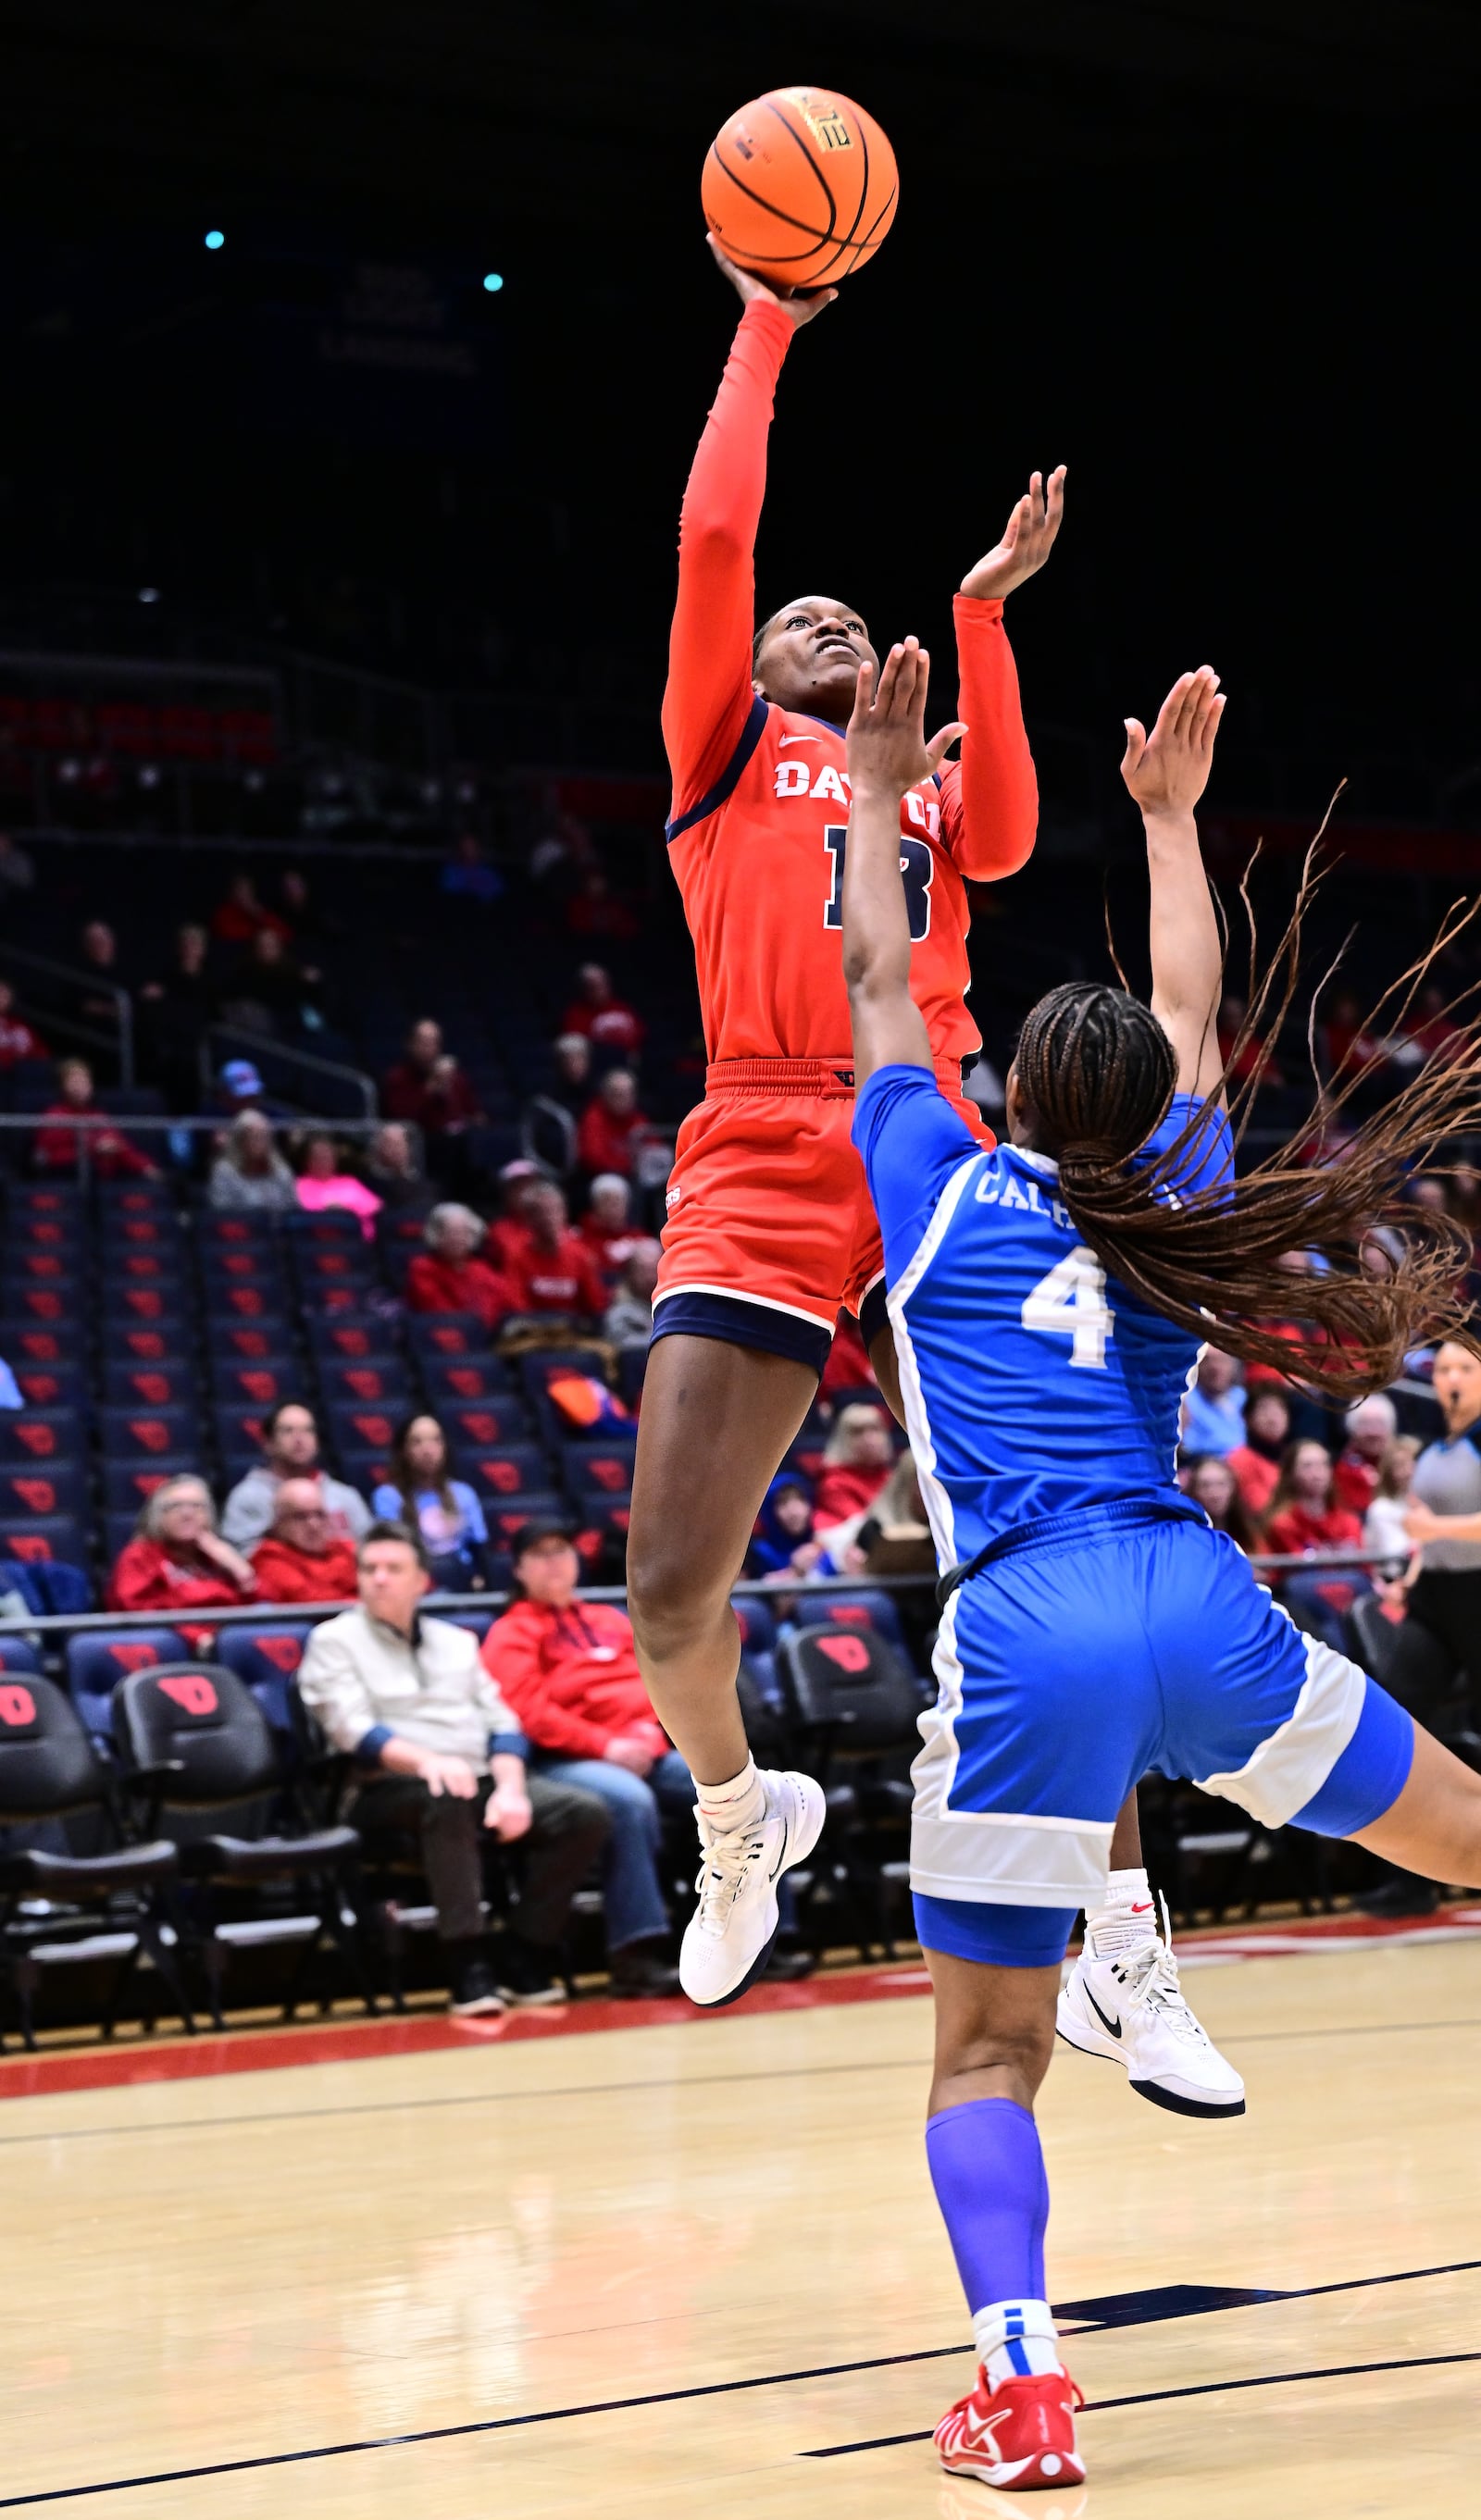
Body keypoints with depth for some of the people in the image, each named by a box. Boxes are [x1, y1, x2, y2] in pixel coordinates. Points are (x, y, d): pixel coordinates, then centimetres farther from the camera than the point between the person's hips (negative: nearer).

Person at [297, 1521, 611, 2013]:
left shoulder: (456, 1641, 21)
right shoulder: (333, 1641, 6)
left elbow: (502, 1724, 12)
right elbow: (354, 1731, -9)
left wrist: (510, 1788, -9)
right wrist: (425, 1760, -27)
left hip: (482, 1781, 5)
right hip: (389, 1791, -5)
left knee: (585, 1814, -18)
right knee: (447, 1798, -41)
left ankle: (522, 1955, -13)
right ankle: (468, 1964, -38)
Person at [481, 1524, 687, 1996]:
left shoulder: (609, 1620, 29)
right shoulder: (513, 1633, 10)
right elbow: (528, 1710, -4)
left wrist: (648, 1730, -3)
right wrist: (605, 1746, -14)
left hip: (647, 1753, 6)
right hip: (566, 1761, -6)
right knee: (630, 1800, -39)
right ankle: (635, 1954, -41)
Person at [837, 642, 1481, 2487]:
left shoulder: (940, 1190, 13)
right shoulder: (1170, 1206, 18)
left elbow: (880, 985, 28)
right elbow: (1192, 1017, 35)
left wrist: (876, 789, 39)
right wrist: (1168, 814, 47)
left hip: (1020, 1636, -1)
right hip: (1198, 1603, 2)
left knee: (986, 2047, 3)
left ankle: (1017, 2372, -15)